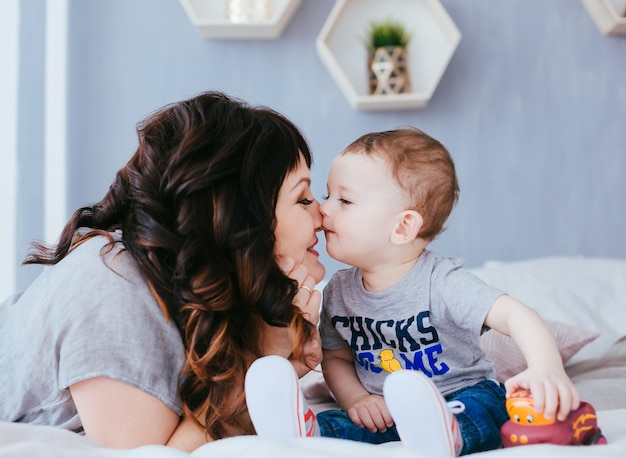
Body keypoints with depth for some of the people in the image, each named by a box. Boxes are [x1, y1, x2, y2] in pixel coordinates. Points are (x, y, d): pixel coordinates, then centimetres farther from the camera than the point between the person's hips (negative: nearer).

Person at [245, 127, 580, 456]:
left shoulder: (441, 282, -16)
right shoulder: (338, 291, 2)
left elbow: (515, 314, -27)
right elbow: (336, 358, 16)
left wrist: (546, 366, -48)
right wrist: (356, 399, -6)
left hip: (463, 398, -5)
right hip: (383, 414, 5)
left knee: (483, 404, -39)